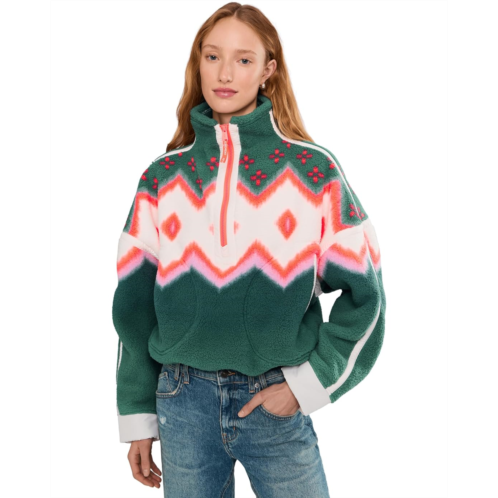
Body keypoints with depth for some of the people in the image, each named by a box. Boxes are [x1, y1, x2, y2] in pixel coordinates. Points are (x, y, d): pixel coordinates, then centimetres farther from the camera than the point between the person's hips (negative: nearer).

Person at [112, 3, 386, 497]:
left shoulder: (314, 171, -5)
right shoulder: (162, 177, 1)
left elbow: (364, 294, -3)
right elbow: (134, 303, 5)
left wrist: (308, 382, -9)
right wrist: (137, 415, 6)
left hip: (278, 404, -2)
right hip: (183, 403, 2)